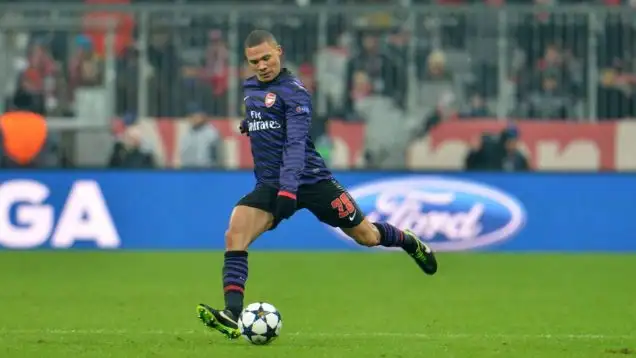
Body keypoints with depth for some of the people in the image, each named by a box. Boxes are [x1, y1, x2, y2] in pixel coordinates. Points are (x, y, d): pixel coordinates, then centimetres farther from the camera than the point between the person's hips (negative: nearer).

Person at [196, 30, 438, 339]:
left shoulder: (293, 91, -13)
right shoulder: (249, 88, 10)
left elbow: (296, 142, -25)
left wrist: (289, 188, -36)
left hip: (310, 181, -5)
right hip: (269, 185, 5)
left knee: (367, 236, 7)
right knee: (234, 236, -21)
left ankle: (409, 242, 42)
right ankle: (232, 316, -28)